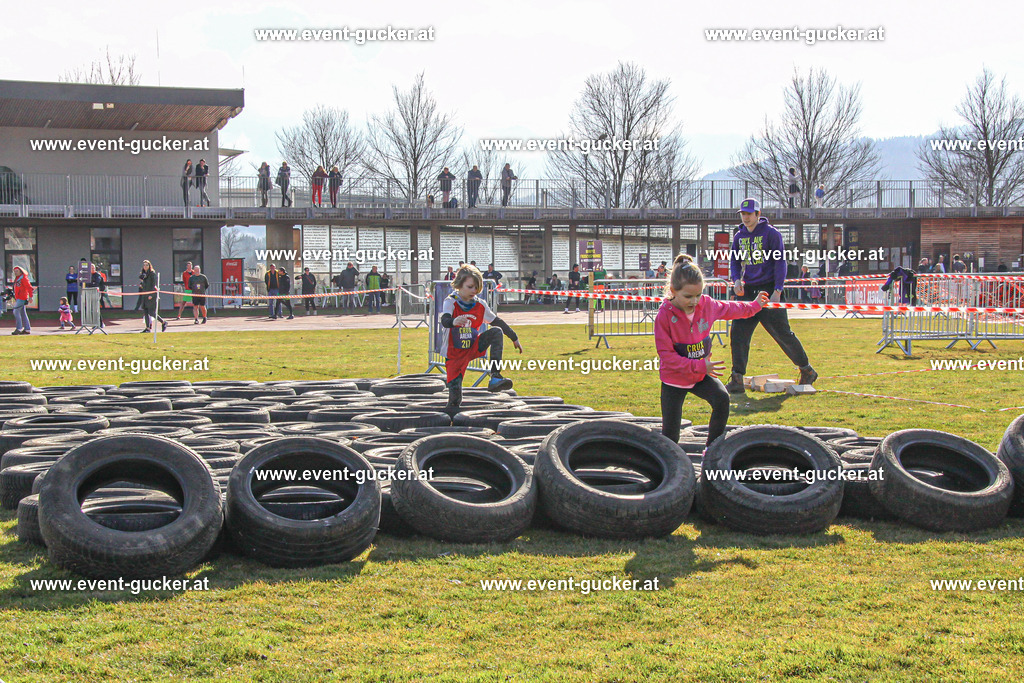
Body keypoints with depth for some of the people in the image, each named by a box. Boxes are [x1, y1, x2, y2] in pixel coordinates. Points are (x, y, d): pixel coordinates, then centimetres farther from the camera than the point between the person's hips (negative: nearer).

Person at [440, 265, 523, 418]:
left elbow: (497, 321, 12)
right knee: (455, 398, -14)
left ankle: (495, 377, -26)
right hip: (455, 354, -4)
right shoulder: (451, 302, -14)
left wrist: (515, 338, 15)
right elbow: (444, 320, -34)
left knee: (496, 331, -20)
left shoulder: (480, 304, -1)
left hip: (474, 347, 4)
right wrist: (453, 321, -57)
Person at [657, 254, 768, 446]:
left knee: (722, 399, -23)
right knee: (670, 434, -4)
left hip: (701, 374, 4)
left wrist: (754, 305, 31)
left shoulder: (706, 304, -7)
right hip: (674, 379, -4)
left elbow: (729, 309, 17)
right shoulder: (664, 315, -23)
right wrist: (699, 366, -30)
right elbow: (666, 355, -23)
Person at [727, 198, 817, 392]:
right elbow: (735, 260, 19)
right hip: (748, 291, 5)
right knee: (738, 332, -5)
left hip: (769, 290, -5)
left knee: (782, 332, -3)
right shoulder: (739, 236, 12)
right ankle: (737, 378, -2)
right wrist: (737, 279, -2)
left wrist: (777, 291, -15)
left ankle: (806, 370, 15)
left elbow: (780, 262, -7)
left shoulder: (771, 233, -5)